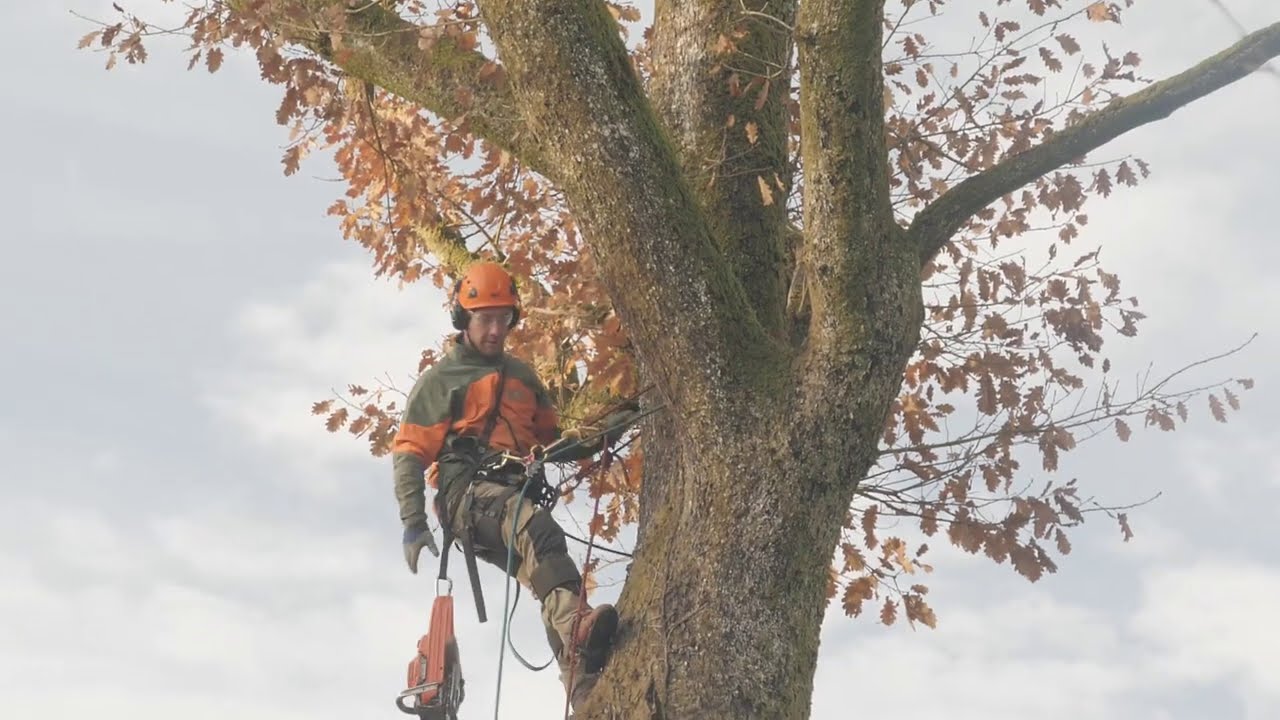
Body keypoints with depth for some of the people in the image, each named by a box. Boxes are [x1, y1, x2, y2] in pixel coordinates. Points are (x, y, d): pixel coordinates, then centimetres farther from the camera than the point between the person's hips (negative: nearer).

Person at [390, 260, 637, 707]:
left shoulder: (522, 376, 28)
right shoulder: (439, 381, 11)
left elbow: (551, 441, 28)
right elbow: (409, 454, 6)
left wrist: (598, 434, 8)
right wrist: (413, 523, -7)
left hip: (517, 496, 6)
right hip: (469, 495, -6)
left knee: (549, 581, -18)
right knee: (540, 530, -37)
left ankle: (587, 693, -29)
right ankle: (577, 629, -59)